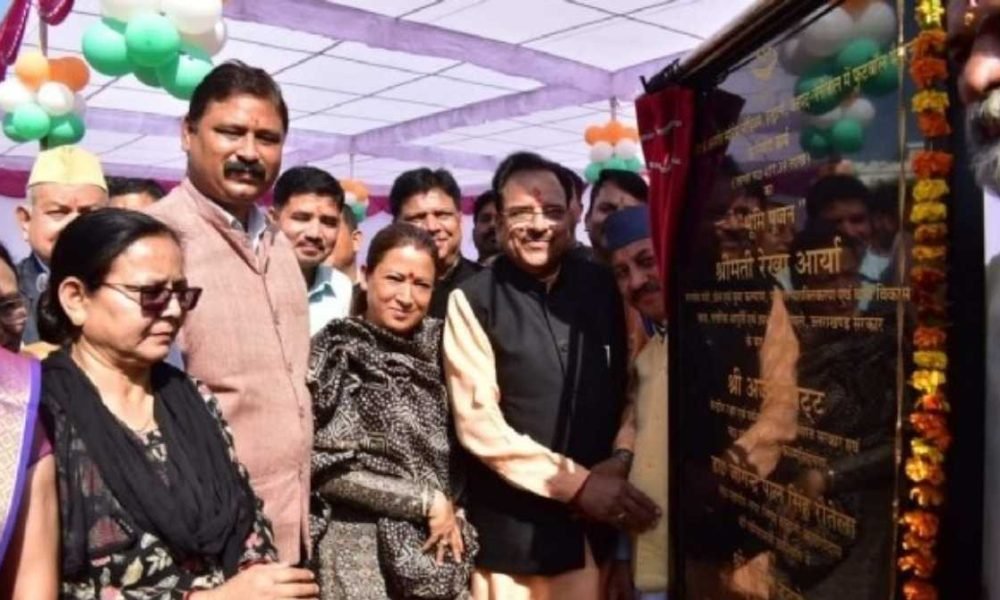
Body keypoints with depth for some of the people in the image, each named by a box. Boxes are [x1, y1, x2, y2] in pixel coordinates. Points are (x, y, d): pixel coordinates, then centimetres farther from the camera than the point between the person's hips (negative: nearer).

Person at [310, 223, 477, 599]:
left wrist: (450, 509, -3)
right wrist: (425, 501, -12)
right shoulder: (335, 352, -9)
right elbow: (326, 466, -13)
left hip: (438, 540, 4)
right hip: (361, 542, -4)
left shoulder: (435, 346, 3)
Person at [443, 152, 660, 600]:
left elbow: (626, 383, 10)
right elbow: (477, 423, -12)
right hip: (512, 522, -3)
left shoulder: (601, 286, 3)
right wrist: (575, 482, -13)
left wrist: (621, 458, -5)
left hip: (595, 516, 3)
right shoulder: (473, 300, -9)